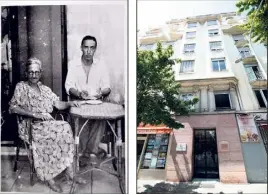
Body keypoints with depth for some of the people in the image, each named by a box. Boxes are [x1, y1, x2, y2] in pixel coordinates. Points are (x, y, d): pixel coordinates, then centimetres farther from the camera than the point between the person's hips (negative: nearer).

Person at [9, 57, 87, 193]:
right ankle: (48, 177, -21)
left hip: (48, 123, 5)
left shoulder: (45, 89, 21)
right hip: (30, 126, -5)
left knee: (66, 127, -25)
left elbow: (58, 104, 12)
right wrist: (34, 114, -17)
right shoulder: (21, 87, 5)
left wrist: (69, 103, -10)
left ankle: (70, 172, -23)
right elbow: (13, 108, -7)